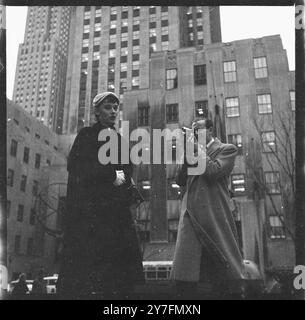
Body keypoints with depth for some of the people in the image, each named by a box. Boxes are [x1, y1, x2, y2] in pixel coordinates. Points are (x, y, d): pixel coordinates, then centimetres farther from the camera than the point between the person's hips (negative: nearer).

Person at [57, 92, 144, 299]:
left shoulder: (120, 140, 22)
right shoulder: (87, 135, 7)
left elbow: (128, 175, 16)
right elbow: (77, 167, -7)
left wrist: (122, 179, -6)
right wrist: (112, 175, -6)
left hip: (116, 211, 5)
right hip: (89, 210, -4)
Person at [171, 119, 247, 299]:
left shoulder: (227, 149, 5)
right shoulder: (194, 152, 21)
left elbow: (212, 171, -13)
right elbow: (181, 181, 15)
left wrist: (199, 150, -1)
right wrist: (187, 156, 5)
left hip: (214, 215, -4)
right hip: (190, 215, 5)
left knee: (225, 271, 6)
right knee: (184, 276, -1)